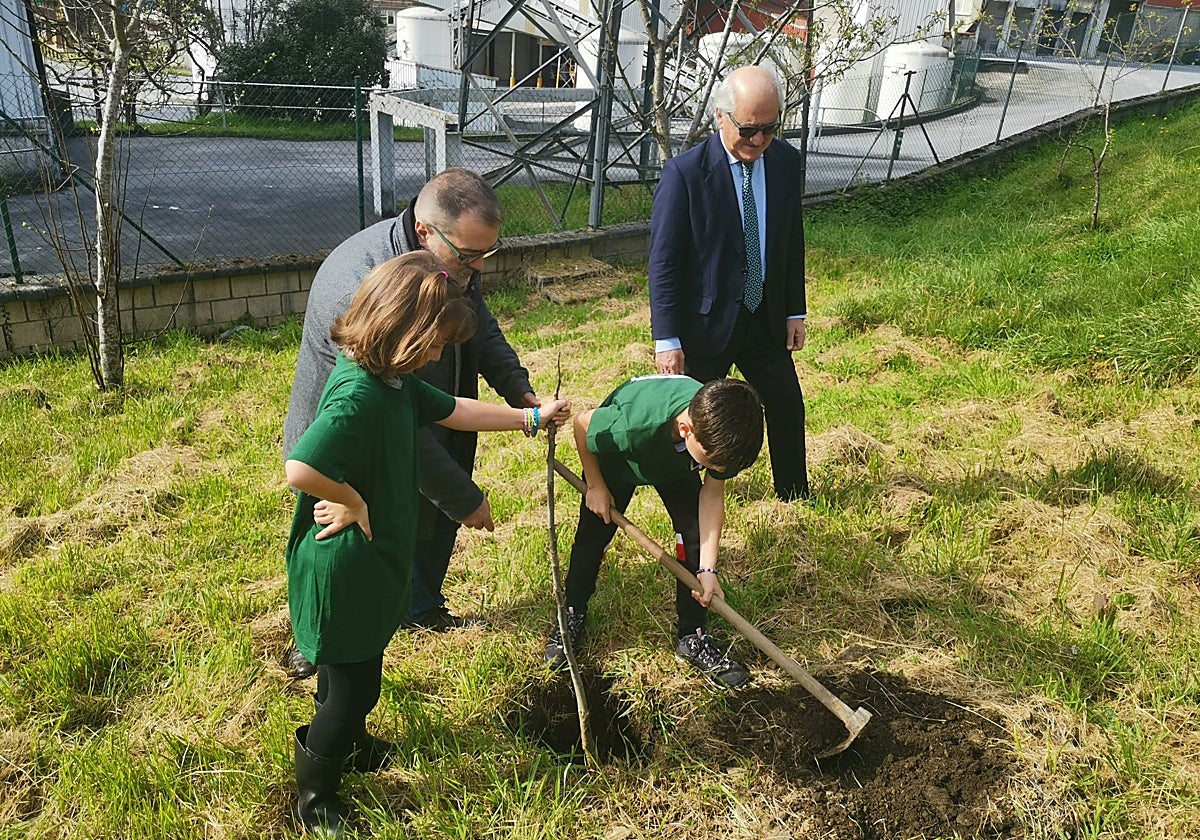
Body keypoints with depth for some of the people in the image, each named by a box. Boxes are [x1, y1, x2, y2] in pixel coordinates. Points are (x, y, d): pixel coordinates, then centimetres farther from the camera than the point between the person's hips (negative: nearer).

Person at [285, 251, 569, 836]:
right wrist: (354, 504, -26)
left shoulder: (393, 381, 1)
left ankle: (350, 745, 53)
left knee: (357, 669, 28)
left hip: (372, 562, 9)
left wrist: (530, 418, 17)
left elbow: (453, 411, 14)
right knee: (350, 684, 9)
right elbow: (300, 470, -43)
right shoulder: (358, 396, -31)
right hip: (342, 567, -9)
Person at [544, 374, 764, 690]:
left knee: (695, 534, -9)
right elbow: (582, 423, -26)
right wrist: (595, 485, -14)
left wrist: (708, 569, -24)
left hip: (677, 463, 3)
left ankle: (692, 636, 6)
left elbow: (712, 493, -20)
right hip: (616, 456, -2)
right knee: (593, 536, 4)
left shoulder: (724, 432, -35)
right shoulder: (634, 426, -48)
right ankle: (573, 616, 30)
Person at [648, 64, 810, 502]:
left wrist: (795, 311, 10)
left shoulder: (787, 163, -1)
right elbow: (663, 261, -16)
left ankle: (794, 494, 38)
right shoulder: (685, 172, -18)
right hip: (705, 321, -5)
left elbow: (792, 242, 9)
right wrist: (667, 340, -17)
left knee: (788, 406, 15)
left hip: (765, 318, 5)